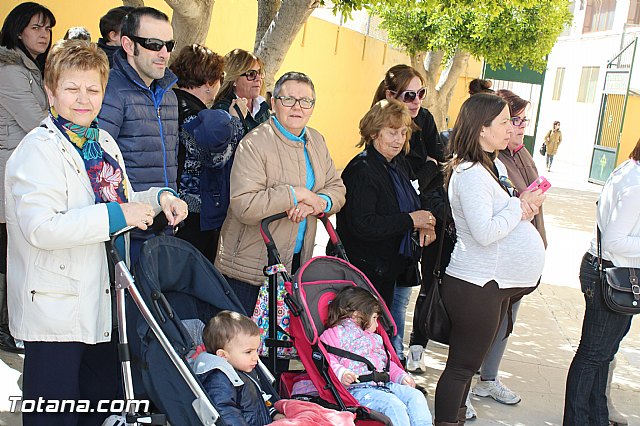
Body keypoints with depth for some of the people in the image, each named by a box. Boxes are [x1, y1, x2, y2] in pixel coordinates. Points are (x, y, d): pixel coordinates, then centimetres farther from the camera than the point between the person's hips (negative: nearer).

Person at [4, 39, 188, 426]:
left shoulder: (104, 143, 12)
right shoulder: (40, 149, -14)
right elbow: (40, 228, -26)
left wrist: (159, 198, 5)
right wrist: (117, 215, -27)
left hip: (98, 303, 8)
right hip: (55, 307, -8)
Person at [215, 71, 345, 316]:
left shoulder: (316, 141, 10)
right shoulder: (254, 144, -15)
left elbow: (337, 189, 12)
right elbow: (243, 206, -25)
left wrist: (319, 202, -12)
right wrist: (296, 194, -20)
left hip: (296, 262, 7)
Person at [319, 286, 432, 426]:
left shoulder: (375, 338, 33)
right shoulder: (333, 334, 5)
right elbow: (327, 361, -8)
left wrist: (401, 376, 16)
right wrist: (341, 374, -26)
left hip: (384, 384, 8)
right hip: (357, 387, -8)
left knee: (416, 396, -11)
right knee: (394, 406, -29)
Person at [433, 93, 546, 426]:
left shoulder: (495, 166, 11)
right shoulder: (470, 174, -19)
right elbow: (484, 232, -26)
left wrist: (524, 209, -2)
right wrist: (519, 206, -13)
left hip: (497, 284, 10)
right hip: (477, 285, -10)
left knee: (469, 362, 19)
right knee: (463, 365, 0)